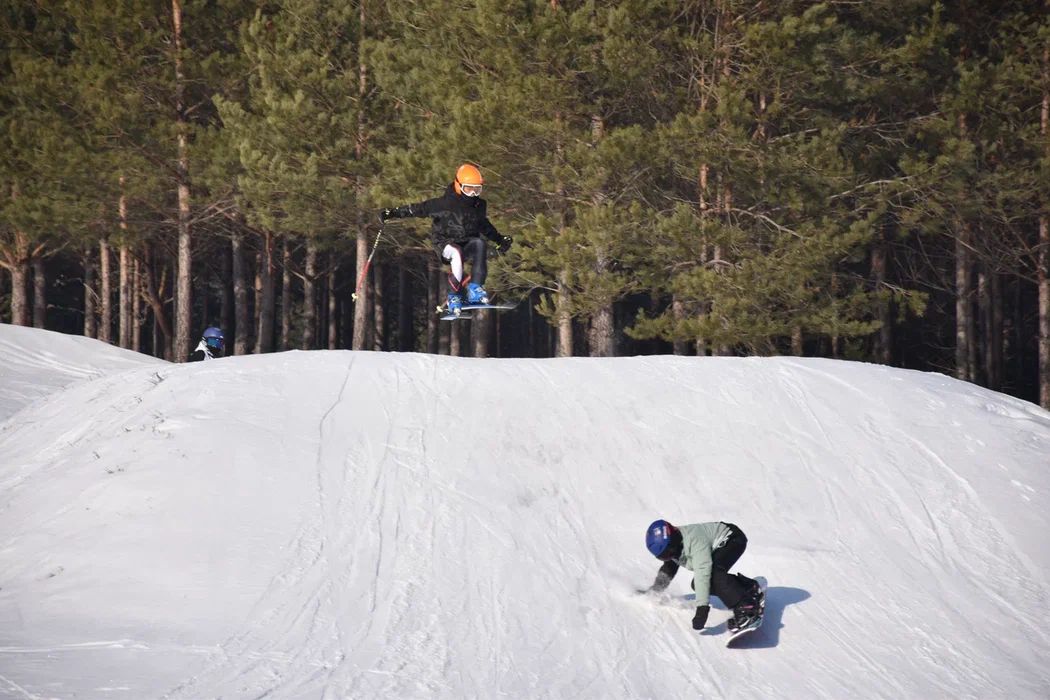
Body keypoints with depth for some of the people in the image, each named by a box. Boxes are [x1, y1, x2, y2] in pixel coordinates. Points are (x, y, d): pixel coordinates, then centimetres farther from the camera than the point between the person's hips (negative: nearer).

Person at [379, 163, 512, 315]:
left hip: (468, 243, 4)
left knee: (479, 244, -31)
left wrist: (500, 239, 26)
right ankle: (454, 297, -29)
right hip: (446, 244, -4)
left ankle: (475, 288, -32)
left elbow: (484, 226, 27)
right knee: (457, 253, -38)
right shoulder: (444, 204, -10)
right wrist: (392, 213, -9)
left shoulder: (479, 206, 6)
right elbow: (419, 209, -5)